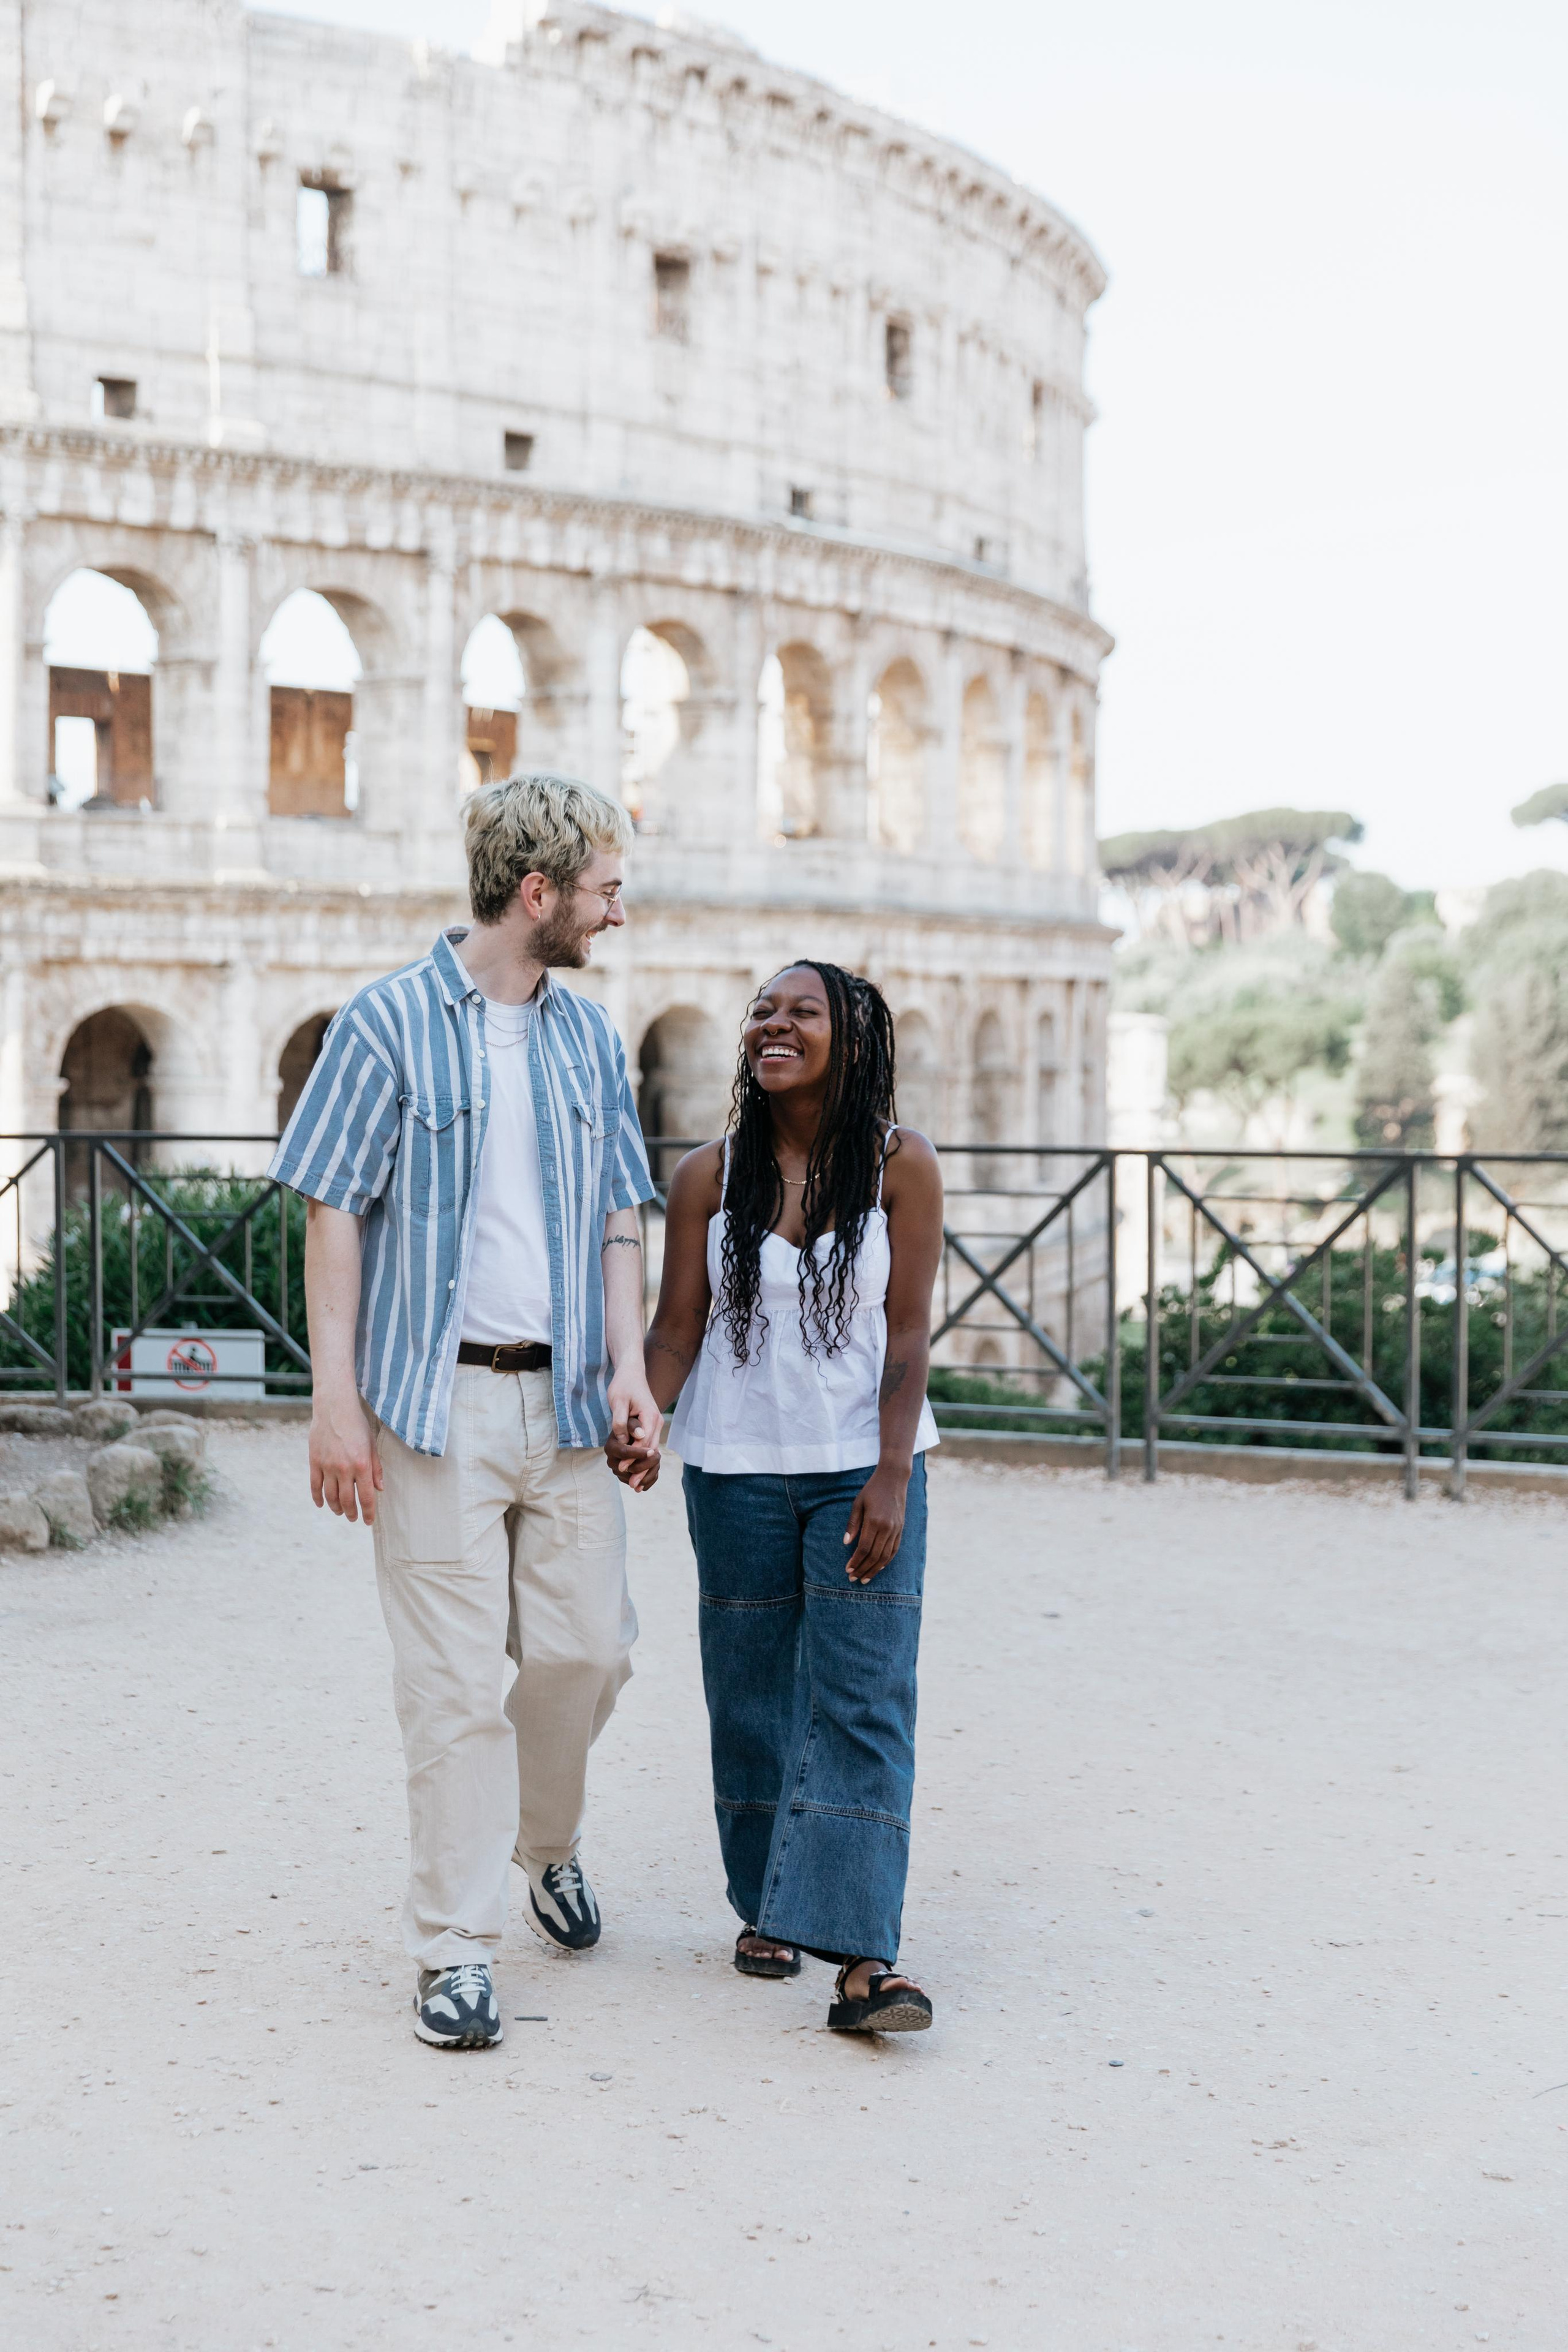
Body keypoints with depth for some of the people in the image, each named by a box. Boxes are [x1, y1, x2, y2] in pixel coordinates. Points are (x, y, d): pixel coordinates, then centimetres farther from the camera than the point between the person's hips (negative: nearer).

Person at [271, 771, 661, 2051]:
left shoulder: (592, 1037, 12)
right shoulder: (391, 1021, -4)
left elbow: (617, 1218, 14)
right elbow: (335, 1215, -5)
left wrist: (629, 1365, 1)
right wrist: (336, 1400, -10)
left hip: (564, 1401, 5)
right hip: (435, 1401, -4)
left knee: (589, 1647, 5)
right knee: (455, 1679, -2)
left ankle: (550, 1842, 34)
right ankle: (454, 1948, 8)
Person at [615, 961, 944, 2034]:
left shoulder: (901, 1165, -4)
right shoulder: (711, 1175, 0)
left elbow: (908, 1332, -5)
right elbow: (679, 1326, 0)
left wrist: (893, 1477, -12)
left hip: (864, 1469, -2)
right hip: (737, 1471, 2)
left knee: (861, 1701, -9)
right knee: (752, 1695, 9)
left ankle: (862, 1952, -13)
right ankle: (766, 1906, 26)